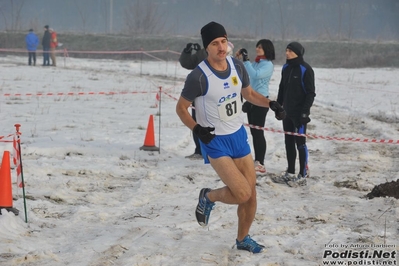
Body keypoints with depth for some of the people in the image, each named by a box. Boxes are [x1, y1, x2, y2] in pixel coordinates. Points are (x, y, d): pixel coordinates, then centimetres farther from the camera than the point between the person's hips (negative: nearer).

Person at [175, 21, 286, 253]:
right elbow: (181, 107, -10)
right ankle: (208, 197, 15)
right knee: (242, 194, -17)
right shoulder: (198, 77, -22)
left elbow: (249, 93, 14)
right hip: (214, 140, -6)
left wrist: (271, 104, -2)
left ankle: (243, 239, 31)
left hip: (238, 135, 6)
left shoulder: (237, 65, -3)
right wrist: (197, 129, -25)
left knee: (251, 192, 9)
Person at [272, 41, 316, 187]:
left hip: (299, 112, -7)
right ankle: (290, 173, 21)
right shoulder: (286, 68, 9)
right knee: (289, 142, 12)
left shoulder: (305, 69, -13)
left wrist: (305, 111, -18)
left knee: (300, 142, -3)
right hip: (287, 112, 7)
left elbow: (311, 93, -14)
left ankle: (303, 175, 2)